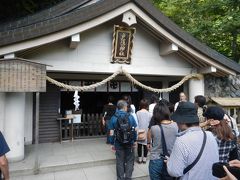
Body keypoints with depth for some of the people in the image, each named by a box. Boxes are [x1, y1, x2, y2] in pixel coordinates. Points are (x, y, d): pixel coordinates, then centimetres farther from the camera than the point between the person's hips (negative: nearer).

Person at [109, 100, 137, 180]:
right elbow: (135, 130, -2)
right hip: (130, 143, 0)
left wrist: (112, 143, 3)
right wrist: (135, 140, 9)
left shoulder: (113, 118, -6)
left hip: (119, 144, 0)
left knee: (120, 162, 13)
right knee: (129, 161, 15)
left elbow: (111, 133, -7)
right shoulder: (130, 116, -5)